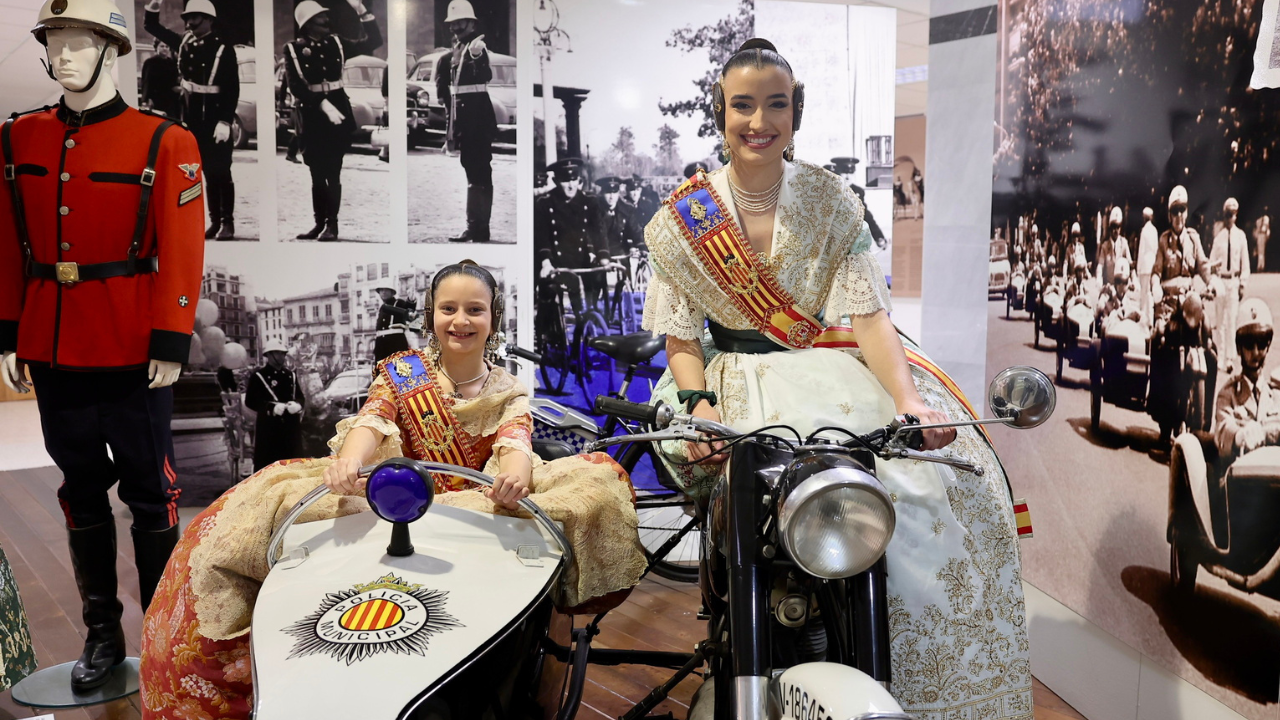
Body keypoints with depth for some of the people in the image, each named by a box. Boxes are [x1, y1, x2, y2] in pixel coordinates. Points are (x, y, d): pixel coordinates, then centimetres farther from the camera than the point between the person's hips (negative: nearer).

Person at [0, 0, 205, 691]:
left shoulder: (164, 142, -5)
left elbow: (182, 252, -9)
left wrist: (171, 344, -14)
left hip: (132, 352, -4)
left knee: (149, 493, 5)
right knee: (81, 491, 14)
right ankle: (101, 632, 28)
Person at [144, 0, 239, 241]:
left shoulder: (224, 49, -10)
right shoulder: (184, 43, 8)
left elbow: (232, 89, -14)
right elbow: (152, 27, 19)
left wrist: (225, 121, -19)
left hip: (215, 117, -6)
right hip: (192, 116, 6)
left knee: (221, 170, -3)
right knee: (208, 171, 9)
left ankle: (228, 222, 1)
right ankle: (215, 220, 14)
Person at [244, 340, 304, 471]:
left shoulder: (291, 375, 14)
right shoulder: (258, 375, -4)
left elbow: (301, 397, 16)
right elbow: (250, 401, -8)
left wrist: (297, 405, -9)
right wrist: (272, 408, -22)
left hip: (291, 427, 5)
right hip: (268, 428, -5)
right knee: (266, 465, -4)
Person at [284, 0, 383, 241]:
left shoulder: (336, 42, 5)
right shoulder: (294, 49, -2)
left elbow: (373, 42, 2)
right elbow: (296, 86, -12)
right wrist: (323, 104, -23)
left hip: (339, 110, 0)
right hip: (312, 115, 0)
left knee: (332, 172, 0)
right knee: (317, 173, 8)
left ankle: (332, 225, 6)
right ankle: (319, 223, 18)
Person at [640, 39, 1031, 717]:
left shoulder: (831, 201, 3)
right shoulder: (682, 219, 0)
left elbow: (868, 316, -6)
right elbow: (681, 338, -1)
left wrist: (909, 401, -23)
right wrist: (699, 404, -21)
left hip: (831, 363, 2)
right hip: (735, 376, -1)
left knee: (949, 471, -21)